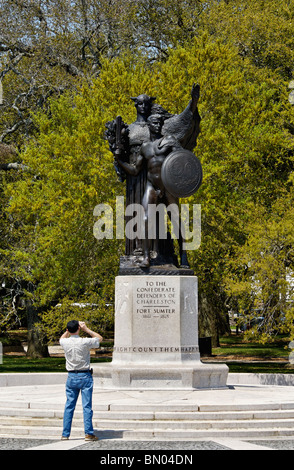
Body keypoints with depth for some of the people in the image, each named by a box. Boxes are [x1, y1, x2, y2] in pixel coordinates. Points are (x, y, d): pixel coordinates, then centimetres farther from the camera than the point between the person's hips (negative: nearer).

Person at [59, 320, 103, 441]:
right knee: (87, 406, -1)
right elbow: (99, 338, 5)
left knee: (69, 406, 9)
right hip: (85, 376, -3)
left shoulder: (65, 342, -4)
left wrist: (69, 329, 17)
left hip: (71, 376, 3)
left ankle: (65, 434, 11)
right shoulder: (85, 342, -14)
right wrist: (86, 329, 4)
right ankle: (88, 433, -3)